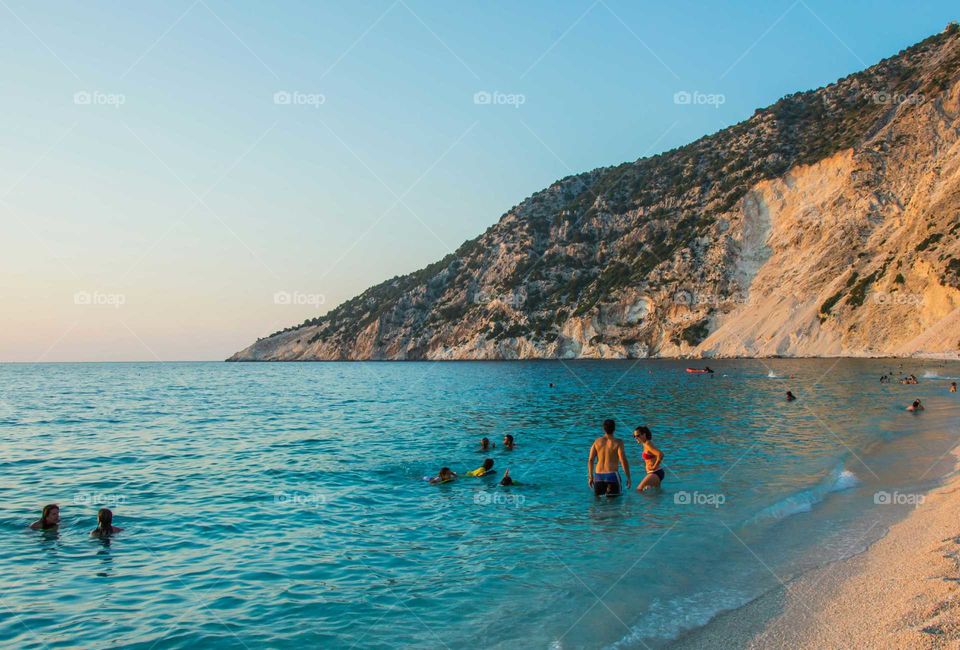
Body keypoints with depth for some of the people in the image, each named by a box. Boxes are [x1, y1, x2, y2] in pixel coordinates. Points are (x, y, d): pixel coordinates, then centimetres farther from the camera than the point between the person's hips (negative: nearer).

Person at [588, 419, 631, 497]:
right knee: (615, 496, 8)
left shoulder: (597, 441, 6)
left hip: (598, 475, 3)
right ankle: (609, 492, -17)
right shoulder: (618, 442, -4)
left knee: (597, 496, 18)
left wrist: (590, 477, 12)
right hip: (612, 475, -3)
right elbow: (623, 461, -10)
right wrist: (628, 478, -2)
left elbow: (590, 460, 4)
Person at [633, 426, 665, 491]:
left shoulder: (648, 444, -17)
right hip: (656, 473, 10)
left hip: (655, 473, -10)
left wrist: (655, 466, -20)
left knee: (639, 489, -19)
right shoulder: (646, 444, 12)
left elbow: (660, 454, -31)